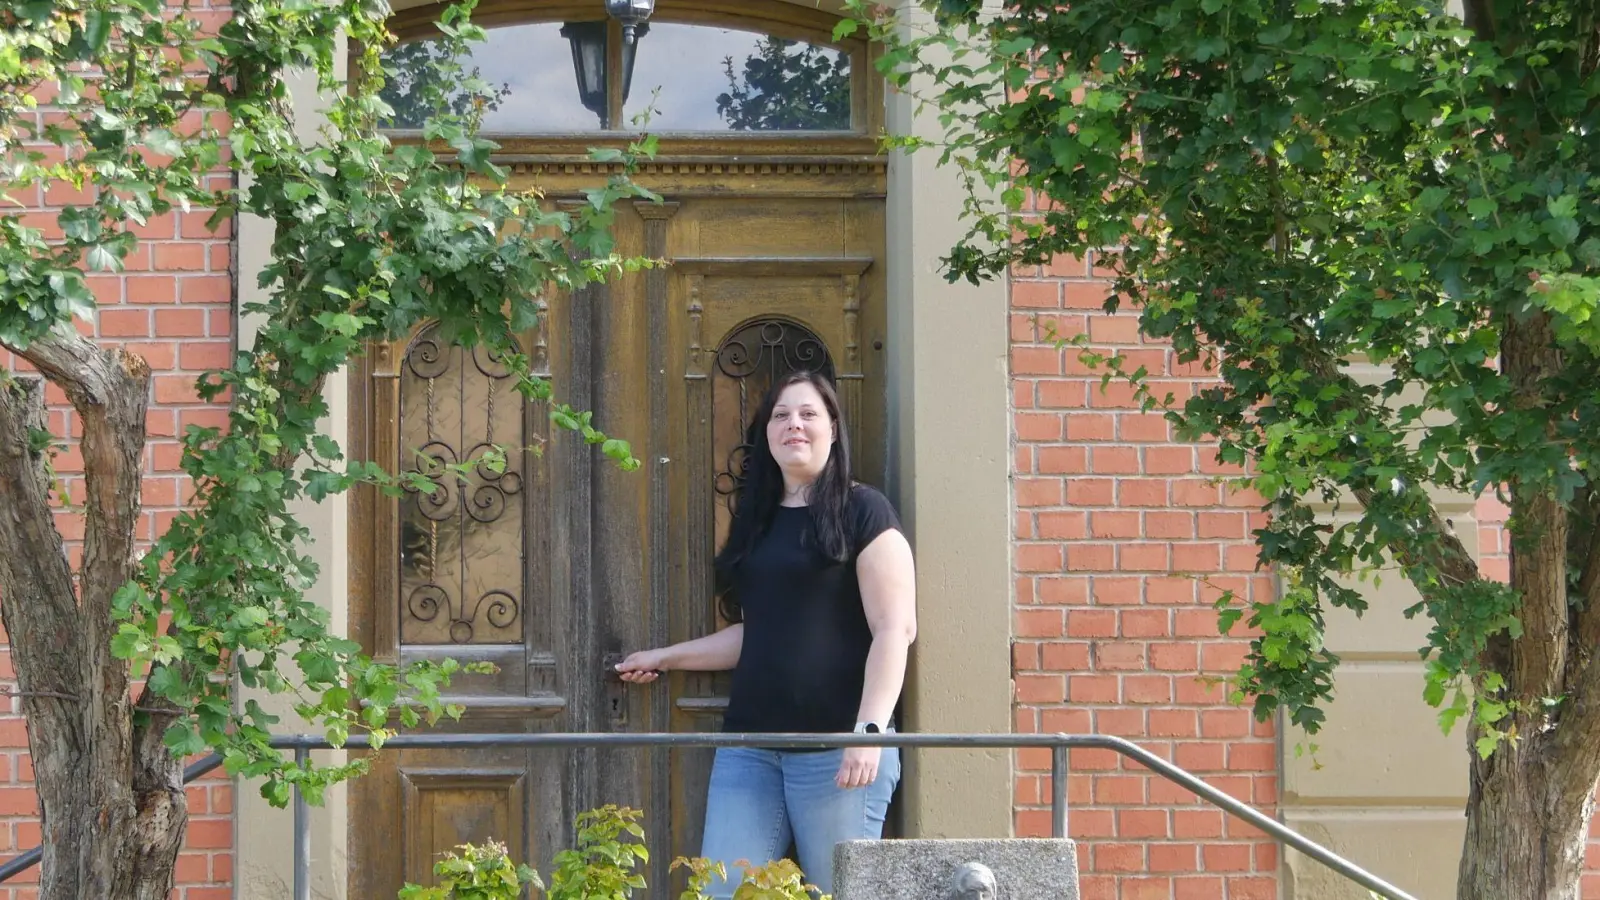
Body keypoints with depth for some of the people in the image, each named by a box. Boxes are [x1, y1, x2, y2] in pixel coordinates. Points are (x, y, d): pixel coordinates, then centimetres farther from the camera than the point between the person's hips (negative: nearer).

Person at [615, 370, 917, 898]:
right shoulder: (757, 520, 18)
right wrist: (665, 658, 29)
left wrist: (869, 731, -19)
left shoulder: (861, 511, -2)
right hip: (749, 744, 6)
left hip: (834, 746, -6)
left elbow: (895, 629, -9)